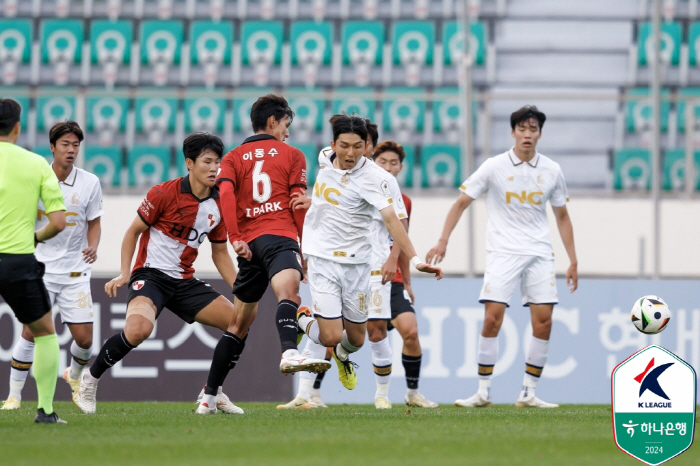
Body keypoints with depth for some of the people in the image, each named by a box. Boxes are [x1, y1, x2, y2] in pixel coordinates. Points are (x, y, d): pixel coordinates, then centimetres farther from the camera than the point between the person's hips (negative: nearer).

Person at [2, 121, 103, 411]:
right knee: (30, 331, -11)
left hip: (75, 272, 1)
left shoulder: (89, 183, -3)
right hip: (41, 266, -1)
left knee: (84, 338, -3)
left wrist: (92, 246, -12)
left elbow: (94, 223, 7)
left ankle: (74, 374, 30)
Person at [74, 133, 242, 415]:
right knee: (139, 328, -34)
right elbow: (134, 230, -3)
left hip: (185, 281, 6)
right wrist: (124, 273, -12)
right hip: (151, 275, -6)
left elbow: (220, 253, 16)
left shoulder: (218, 206, 5)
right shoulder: (165, 193, -12)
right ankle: (91, 378, -11)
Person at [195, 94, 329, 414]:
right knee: (288, 289, -32)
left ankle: (209, 394, 20)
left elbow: (225, 192, 1)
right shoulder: (292, 155, 14)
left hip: (249, 242, 5)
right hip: (279, 236, -5)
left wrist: (235, 238, -7)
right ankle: (289, 352, -63)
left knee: (239, 324, 17)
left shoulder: (233, 158, 21)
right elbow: (299, 204, 6)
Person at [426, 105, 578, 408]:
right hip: (502, 252, -3)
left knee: (543, 321, -5)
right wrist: (443, 241, -9)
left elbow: (562, 216, 15)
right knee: (492, 318, -13)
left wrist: (573, 261, 12)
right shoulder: (494, 167, -3)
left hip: (539, 253, 3)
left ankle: (528, 393, 5)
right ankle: (483, 392, -5)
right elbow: (462, 202, 1)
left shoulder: (551, 171, 5)